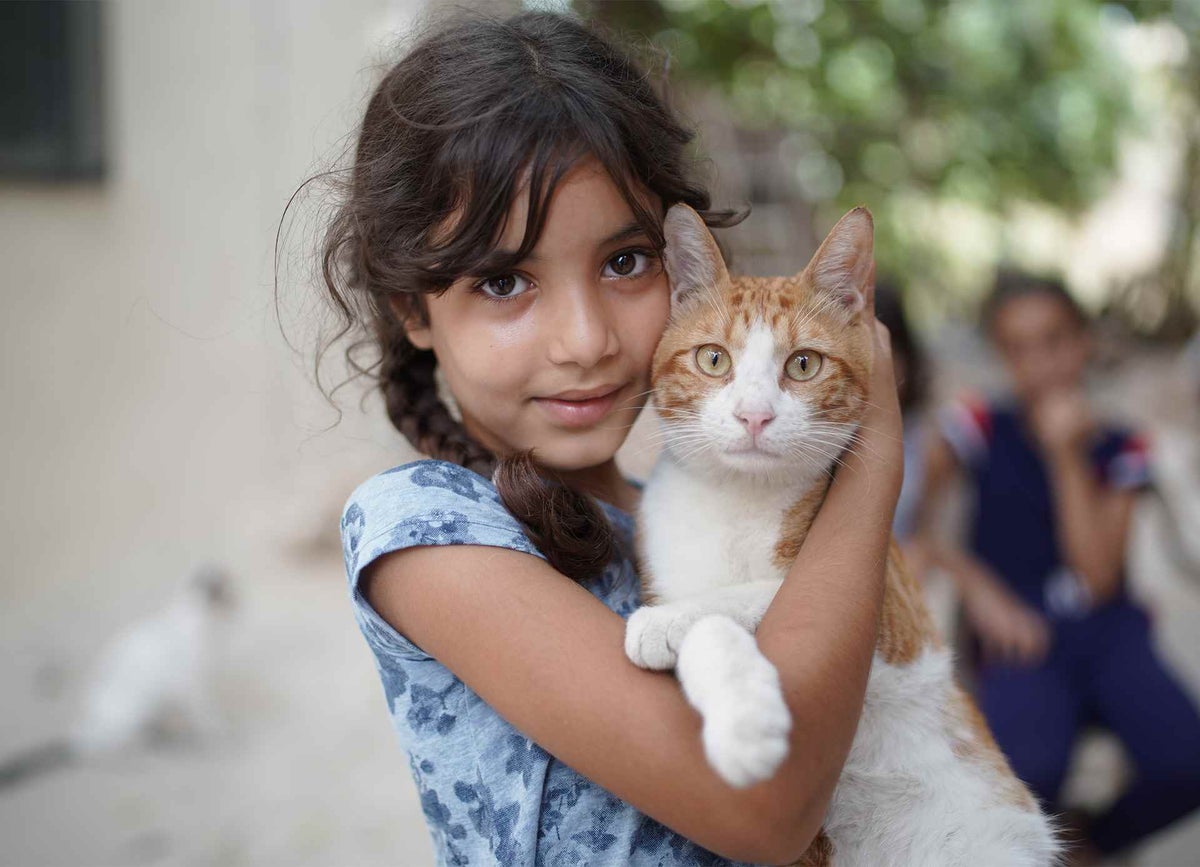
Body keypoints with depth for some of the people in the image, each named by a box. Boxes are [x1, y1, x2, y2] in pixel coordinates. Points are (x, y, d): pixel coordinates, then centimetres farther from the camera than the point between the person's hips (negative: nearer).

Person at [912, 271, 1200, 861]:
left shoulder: (1118, 450, 8)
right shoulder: (980, 427, 4)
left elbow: (1098, 578, -4)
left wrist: (1067, 455, -7)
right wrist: (977, 585, -15)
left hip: (1106, 629, 3)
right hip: (1021, 635, -2)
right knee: (1030, 771, -34)